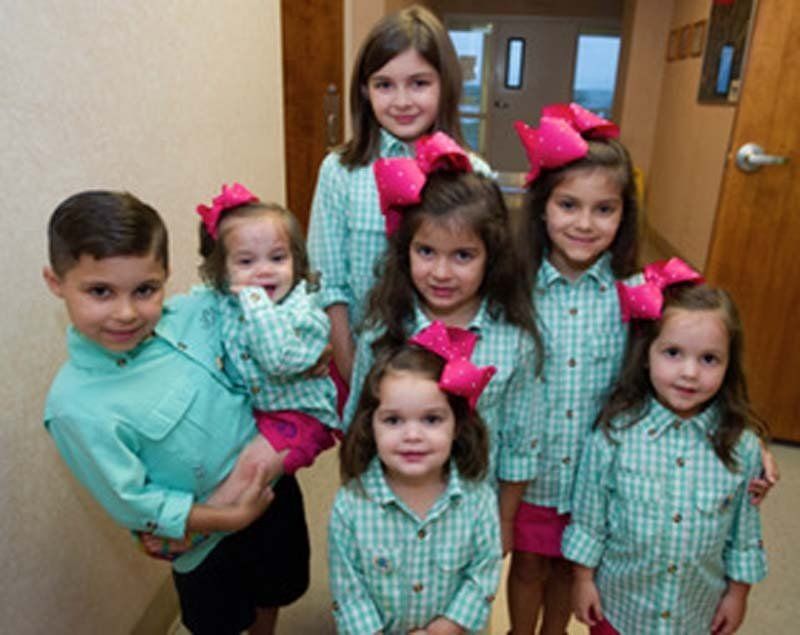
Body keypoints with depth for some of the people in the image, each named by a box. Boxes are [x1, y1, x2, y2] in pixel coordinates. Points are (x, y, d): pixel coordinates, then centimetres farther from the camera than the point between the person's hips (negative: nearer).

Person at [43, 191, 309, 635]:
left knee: (274, 593, 30)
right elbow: (132, 504, -20)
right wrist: (230, 516, -21)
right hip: (209, 546, -4)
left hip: (274, 488, 5)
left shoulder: (197, 311, -16)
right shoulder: (76, 407, -27)